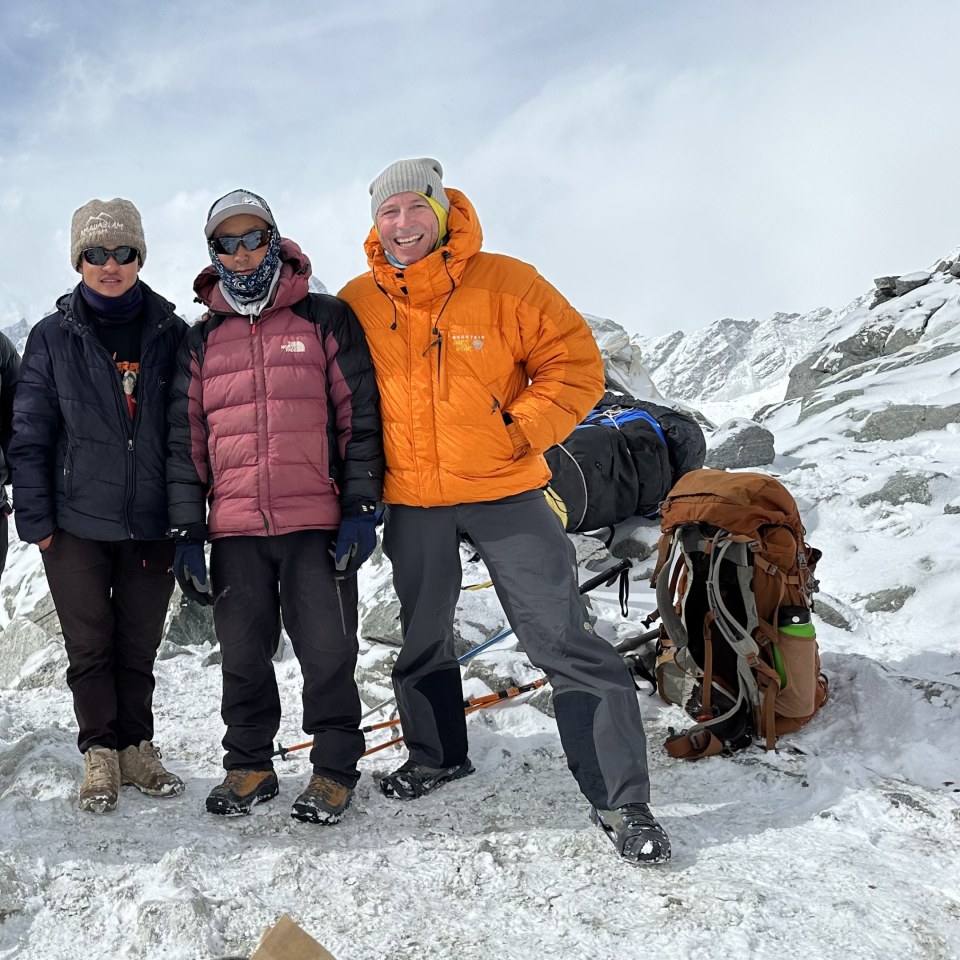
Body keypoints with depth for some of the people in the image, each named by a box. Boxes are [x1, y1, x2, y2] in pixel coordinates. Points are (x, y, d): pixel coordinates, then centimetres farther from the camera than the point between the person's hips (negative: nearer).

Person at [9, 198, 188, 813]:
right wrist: (35, 518, -4)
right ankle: (100, 756, 22)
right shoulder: (53, 338, 3)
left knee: (139, 648, 10)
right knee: (90, 647, 6)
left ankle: (137, 750, 25)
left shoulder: (171, 335, 4)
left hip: (152, 524, 1)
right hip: (77, 524, 0)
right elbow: (30, 435, 2)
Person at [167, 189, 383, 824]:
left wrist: (361, 509, -7)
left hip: (317, 522, -3)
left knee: (327, 652, 2)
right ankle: (249, 766, 28)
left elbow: (360, 417, 0)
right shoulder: (202, 339, 14)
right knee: (243, 656, 11)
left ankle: (335, 767, 18)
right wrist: (186, 533, 6)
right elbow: (185, 442, 12)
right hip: (234, 530, 3)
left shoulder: (325, 319, 4)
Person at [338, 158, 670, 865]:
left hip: (504, 489, -3)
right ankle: (437, 754, 44)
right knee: (423, 639, 20)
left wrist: (519, 434, -15)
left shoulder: (505, 283, -8)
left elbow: (576, 362, -6)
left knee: (566, 641, -6)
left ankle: (622, 801, 5)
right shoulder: (357, 304, 1)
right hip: (412, 502, 4)